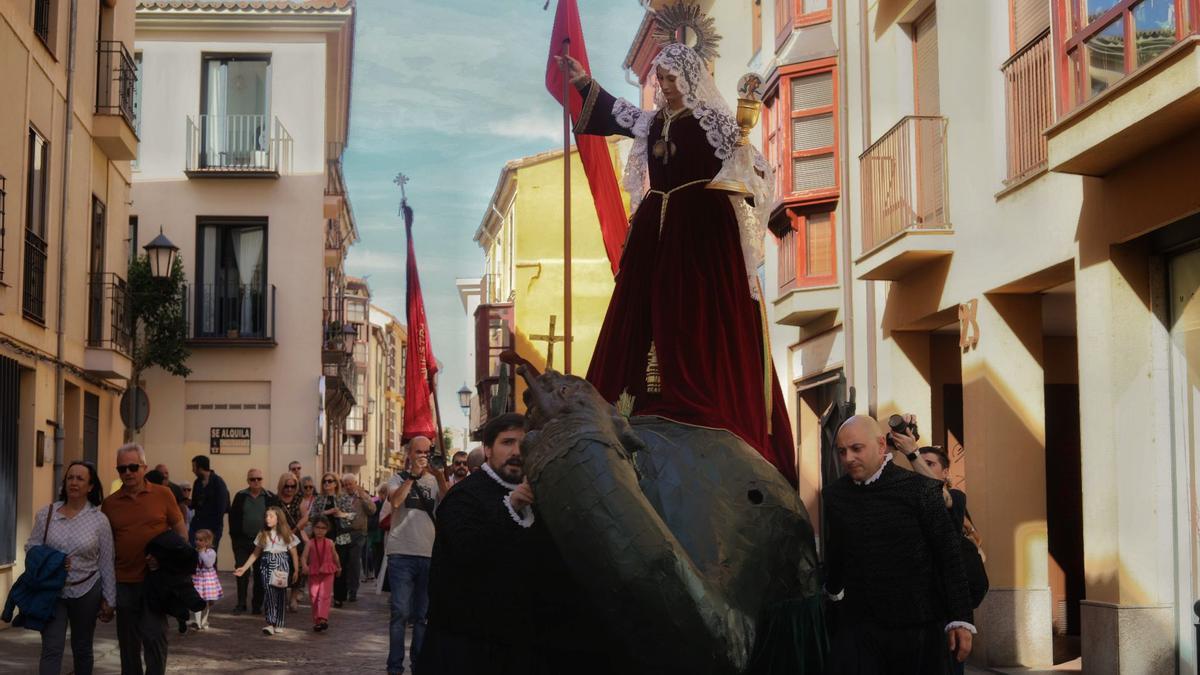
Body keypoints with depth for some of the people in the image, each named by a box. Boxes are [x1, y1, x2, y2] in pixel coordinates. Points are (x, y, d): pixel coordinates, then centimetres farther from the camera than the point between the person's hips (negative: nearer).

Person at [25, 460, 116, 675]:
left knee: (82, 649, 13)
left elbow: (107, 563, 0)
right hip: (52, 591, 0)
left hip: (87, 591, 0)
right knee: (51, 649, -8)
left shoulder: (99, 520, -4)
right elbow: (31, 546, 7)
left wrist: (109, 600, 1)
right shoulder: (46, 514, -1)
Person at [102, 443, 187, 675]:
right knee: (128, 642, 11)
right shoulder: (110, 503, 4)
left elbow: (181, 532, 5)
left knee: (155, 637, -4)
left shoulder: (163, 495, -2)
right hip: (124, 583, 2)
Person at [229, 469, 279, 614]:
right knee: (241, 572, 0)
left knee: (260, 573, 5)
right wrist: (234, 535, -3)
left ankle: (257, 604, 14)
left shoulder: (270, 498, 1)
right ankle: (241, 603, 7)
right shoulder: (240, 497, 4)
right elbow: (233, 516, 4)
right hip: (243, 540, 1)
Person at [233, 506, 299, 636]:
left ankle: (278, 624, 13)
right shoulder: (263, 535, 7)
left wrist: (296, 571, -1)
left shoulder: (286, 535, 0)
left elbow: (294, 554, 2)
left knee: (281, 595, 4)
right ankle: (270, 624, -14)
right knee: (269, 593, -10)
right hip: (267, 566, 1)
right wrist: (244, 568, 5)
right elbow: (255, 554, 11)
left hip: (282, 566, -1)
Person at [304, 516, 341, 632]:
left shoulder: (329, 543, 2)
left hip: (327, 573, -1)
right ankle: (316, 621, 17)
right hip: (313, 573, 1)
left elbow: (335, 556, 17)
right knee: (314, 597, 6)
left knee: (324, 595, -14)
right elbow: (304, 556, -14)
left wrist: (338, 567, 29)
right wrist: (305, 566, -34)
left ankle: (323, 619, -24)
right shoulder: (310, 543, -3)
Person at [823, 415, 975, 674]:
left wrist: (960, 619, -10)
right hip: (857, 625, 3)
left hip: (919, 626, -2)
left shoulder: (919, 488, -7)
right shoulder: (834, 495, 4)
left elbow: (949, 556, -8)